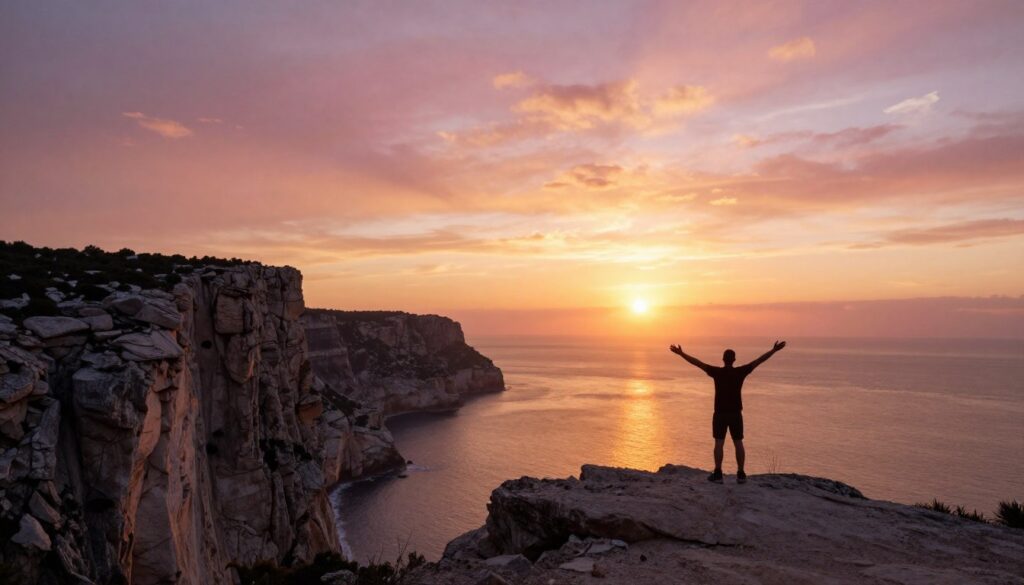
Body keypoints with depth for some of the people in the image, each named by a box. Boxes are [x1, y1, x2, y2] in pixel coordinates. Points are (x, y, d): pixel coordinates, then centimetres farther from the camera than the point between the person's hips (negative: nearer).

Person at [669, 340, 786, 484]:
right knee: (738, 443, 9)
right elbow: (759, 360, -1)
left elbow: (697, 362, -8)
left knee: (719, 443, 2)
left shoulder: (717, 372, -9)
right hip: (736, 413, 1)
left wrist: (681, 353, -4)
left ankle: (718, 474, 0)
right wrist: (774, 350, 6)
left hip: (720, 413, -1)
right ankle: (741, 474, 10)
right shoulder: (740, 372, -6)